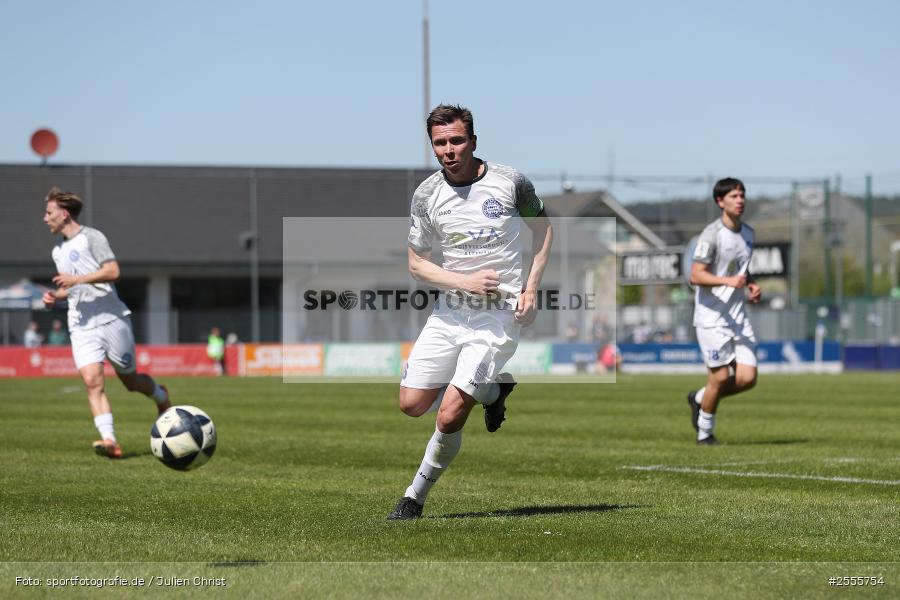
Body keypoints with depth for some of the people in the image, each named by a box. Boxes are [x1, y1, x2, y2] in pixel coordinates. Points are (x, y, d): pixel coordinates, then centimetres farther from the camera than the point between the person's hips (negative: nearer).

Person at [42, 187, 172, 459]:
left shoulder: (91, 237, -5)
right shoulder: (58, 251, 18)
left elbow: (112, 271, -16)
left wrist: (76, 279, -22)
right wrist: (55, 296, 10)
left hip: (111, 320, -5)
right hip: (81, 327, 5)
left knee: (130, 380, 7)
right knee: (92, 381, -17)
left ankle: (162, 397, 40)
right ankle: (109, 440, -25)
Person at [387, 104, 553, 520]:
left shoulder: (510, 182, -7)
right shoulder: (426, 195, -3)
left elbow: (542, 227, 10)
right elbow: (416, 264, 3)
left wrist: (531, 288, -1)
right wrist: (464, 282, -14)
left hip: (499, 316, -4)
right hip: (449, 312, 4)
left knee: (449, 416, -14)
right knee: (412, 404, 2)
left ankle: (415, 497, 4)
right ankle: (492, 390, 26)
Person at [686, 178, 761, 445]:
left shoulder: (748, 232, 11)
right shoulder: (712, 234, -13)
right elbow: (696, 276, -19)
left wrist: (751, 286, 6)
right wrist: (729, 281, -31)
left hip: (737, 313, 7)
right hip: (712, 315, -7)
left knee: (747, 378, -3)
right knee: (720, 377, -6)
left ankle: (700, 399, 22)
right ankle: (705, 433, 15)